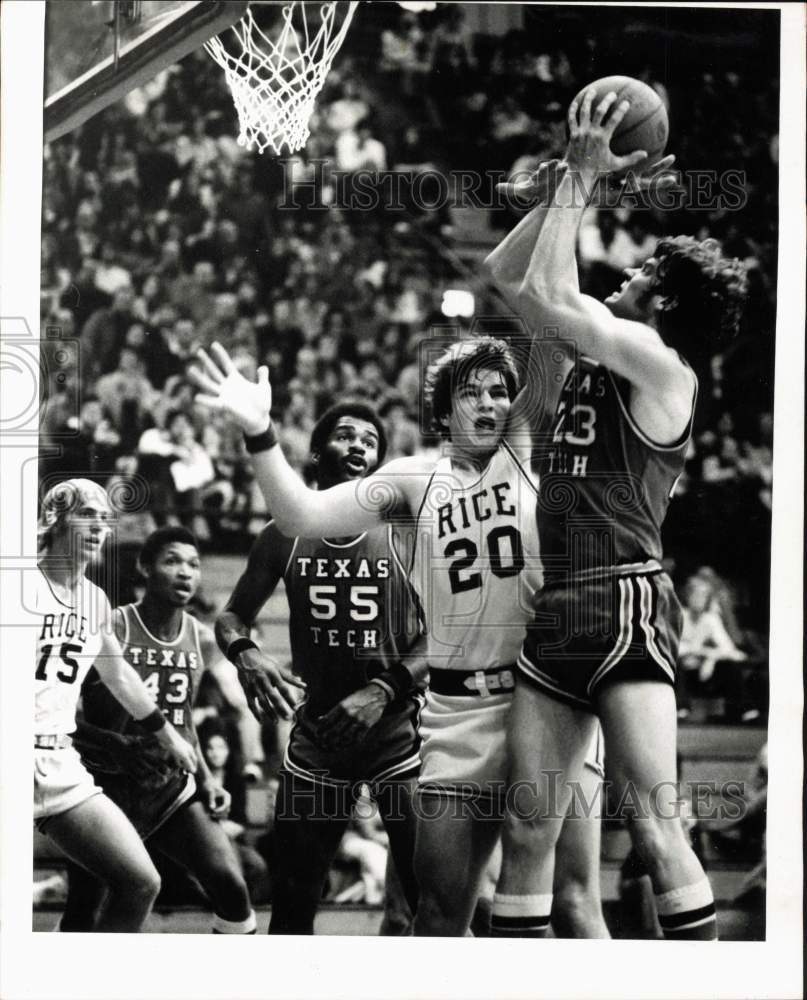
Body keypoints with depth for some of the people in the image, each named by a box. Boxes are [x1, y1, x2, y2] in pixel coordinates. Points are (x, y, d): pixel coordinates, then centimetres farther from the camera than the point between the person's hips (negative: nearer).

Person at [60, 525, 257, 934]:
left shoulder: (202, 640, 4)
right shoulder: (112, 629, -13)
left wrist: (205, 777, 9)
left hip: (171, 786, 4)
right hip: (107, 788, -4)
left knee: (231, 887, -10)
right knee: (82, 908, 1)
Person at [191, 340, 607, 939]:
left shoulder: (527, 451, 6)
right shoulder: (414, 480, 8)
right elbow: (304, 516, -1)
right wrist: (259, 432, -13)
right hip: (458, 713, 2)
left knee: (576, 901, -3)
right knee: (442, 911, 5)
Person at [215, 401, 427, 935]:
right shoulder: (284, 537, 2)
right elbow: (232, 616, 11)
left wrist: (385, 690, -18)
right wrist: (245, 653, -12)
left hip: (397, 728, -2)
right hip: (318, 730, 3)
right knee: (292, 904, 6)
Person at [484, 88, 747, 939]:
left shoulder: (663, 370, -3)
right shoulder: (586, 361, 19)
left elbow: (548, 294, -11)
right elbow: (507, 275, 25)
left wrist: (583, 177, 0)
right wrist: (573, 179, 18)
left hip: (625, 603, -8)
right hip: (556, 610, 8)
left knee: (653, 823, -14)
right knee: (527, 828, 3)